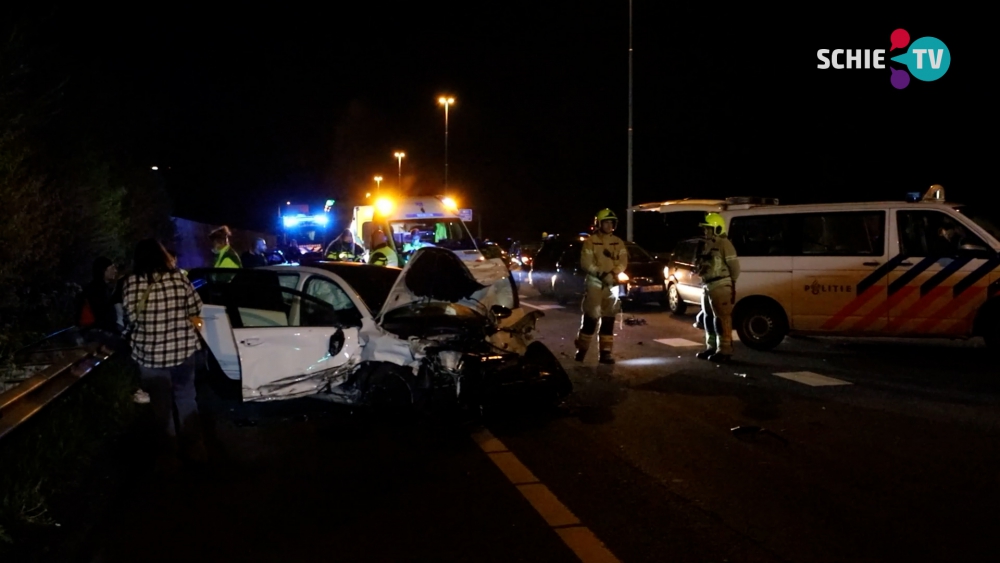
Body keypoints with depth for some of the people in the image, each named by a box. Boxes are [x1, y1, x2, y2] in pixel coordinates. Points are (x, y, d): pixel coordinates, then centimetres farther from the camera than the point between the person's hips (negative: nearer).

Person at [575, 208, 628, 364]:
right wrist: (602, 274, -21)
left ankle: (605, 353, 8)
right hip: (594, 284, -4)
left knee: (608, 321, 4)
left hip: (612, 286, 4)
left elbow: (623, 262, 2)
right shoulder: (590, 241, -3)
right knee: (590, 319, -4)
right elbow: (585, 263, -11)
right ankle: (581, 350, 8)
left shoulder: (619, 243, 10)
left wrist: (613, 274, -17)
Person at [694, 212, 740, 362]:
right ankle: (711, 347, 23)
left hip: (720, 286, -10)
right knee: (709, 317, 14)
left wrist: (731, 283, -3)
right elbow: (699, 262, 26)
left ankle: (724, 350, -6)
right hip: (707, 285, 10)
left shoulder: (724, 244, -11)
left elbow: (734, 265, -12)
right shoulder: (706, 244, 16)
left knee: (721, 318, -8)